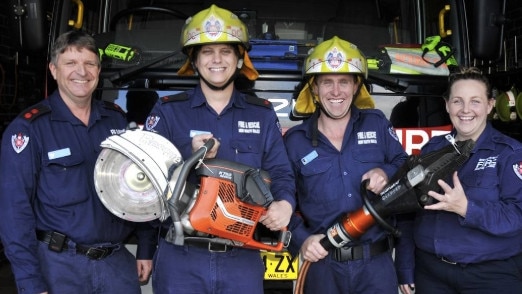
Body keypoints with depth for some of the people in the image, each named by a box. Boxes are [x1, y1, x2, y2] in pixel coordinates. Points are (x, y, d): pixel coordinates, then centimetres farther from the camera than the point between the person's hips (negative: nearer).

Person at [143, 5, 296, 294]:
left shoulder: (262, 114, 8)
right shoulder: (167, 111, 1)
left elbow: (280, 173, 5)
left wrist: (285, 203, -17)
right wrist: (190, 158, -20)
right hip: (180, 259, -1)